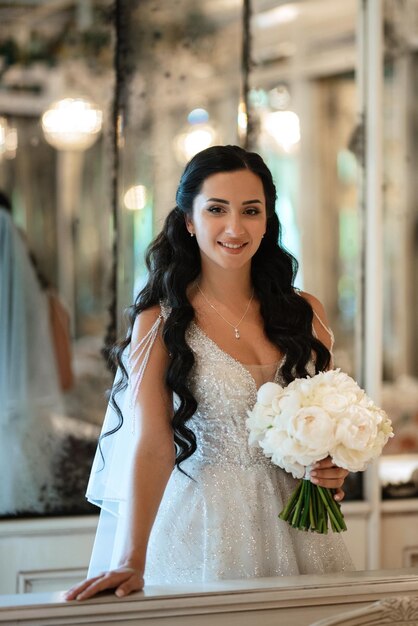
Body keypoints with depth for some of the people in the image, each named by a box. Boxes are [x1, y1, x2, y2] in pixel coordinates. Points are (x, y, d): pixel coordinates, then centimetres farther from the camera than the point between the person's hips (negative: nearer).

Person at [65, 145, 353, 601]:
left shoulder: (305, 313, 5)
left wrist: (335, 469, -5)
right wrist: (131, 561, -28)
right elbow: (152, 443, -17)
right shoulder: (160, 322, -7)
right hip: (203, 526, -4)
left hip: (293, 523, 4)